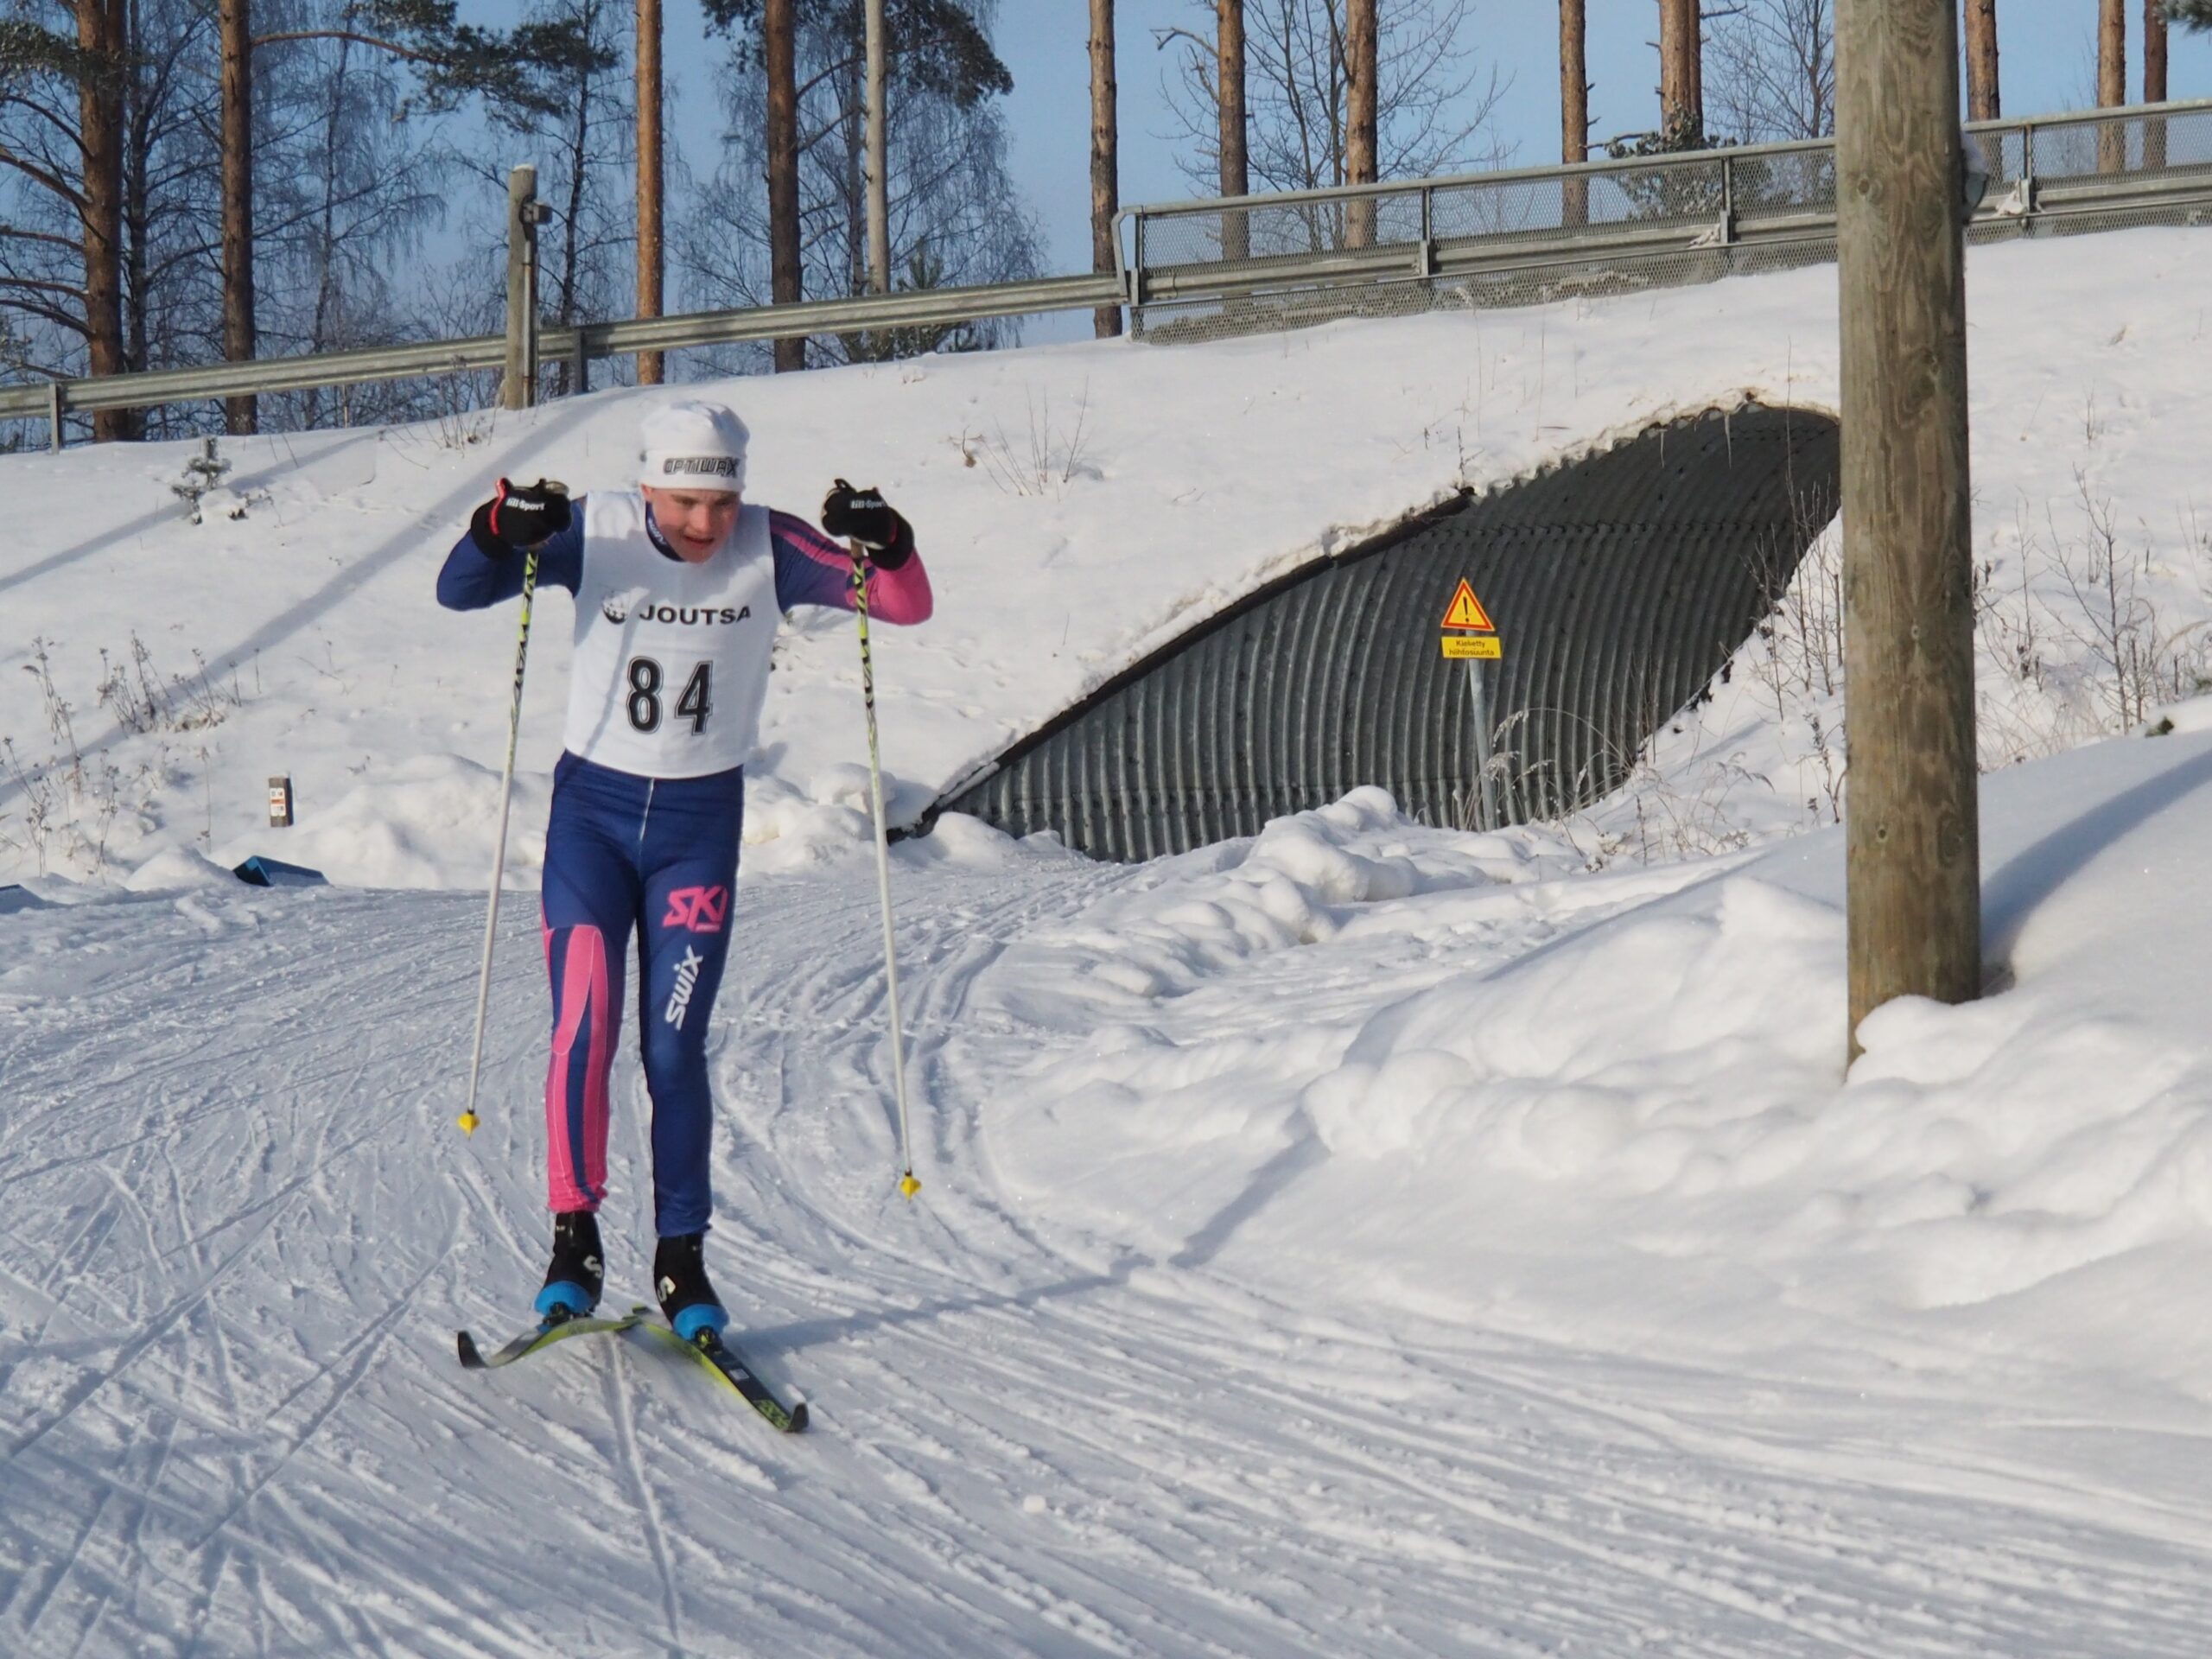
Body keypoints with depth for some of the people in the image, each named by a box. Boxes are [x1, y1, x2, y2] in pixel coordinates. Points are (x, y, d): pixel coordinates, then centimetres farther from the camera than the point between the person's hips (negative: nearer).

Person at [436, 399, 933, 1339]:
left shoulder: (768, 549, -9)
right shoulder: (594, 533, -10)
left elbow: (907, 605, -10)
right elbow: (459, 592, -11)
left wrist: (884, 544, -30)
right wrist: (503, 531, -31)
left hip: (702, 821, 0)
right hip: (593, 809, 0)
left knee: (674, 1050, 1)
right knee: (582, 1027, -12)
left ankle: (682, 1259, 11)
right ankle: (573, 1238, 0)